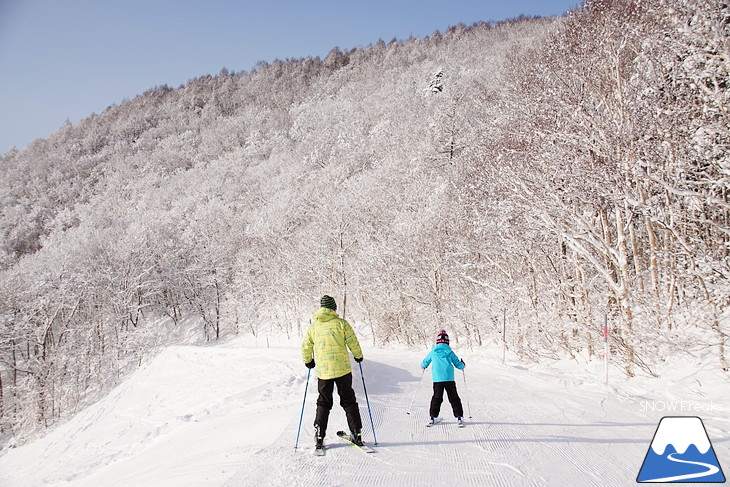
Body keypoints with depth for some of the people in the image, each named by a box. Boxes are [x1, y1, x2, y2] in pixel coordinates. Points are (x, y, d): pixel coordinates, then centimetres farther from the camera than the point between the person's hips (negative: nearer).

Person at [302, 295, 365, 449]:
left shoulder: (313, 326, 5)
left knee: (323, 403, 12)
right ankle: (356, 434, 11)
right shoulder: (341, 323, -3)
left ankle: (319, 437, 6)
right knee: (349, 401, 10)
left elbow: (306, 347, 10)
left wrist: (308, 361, 28)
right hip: (343, 369, -1)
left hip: (323, 371, 2)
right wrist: (358, 356, 16)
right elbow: (353, 342, -3)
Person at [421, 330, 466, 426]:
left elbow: (424, 364, 14)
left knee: (436, 398, 13)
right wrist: (463, 365, 28)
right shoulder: (450, 352, 0)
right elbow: (458, 365, 5)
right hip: (449, 379, -1)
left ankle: (433, 417, 10)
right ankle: (459, 417, 5)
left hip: (437, 379, 1)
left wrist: (423, 366, 38)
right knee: (454, 398, 8)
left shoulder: (433, 352, 2)